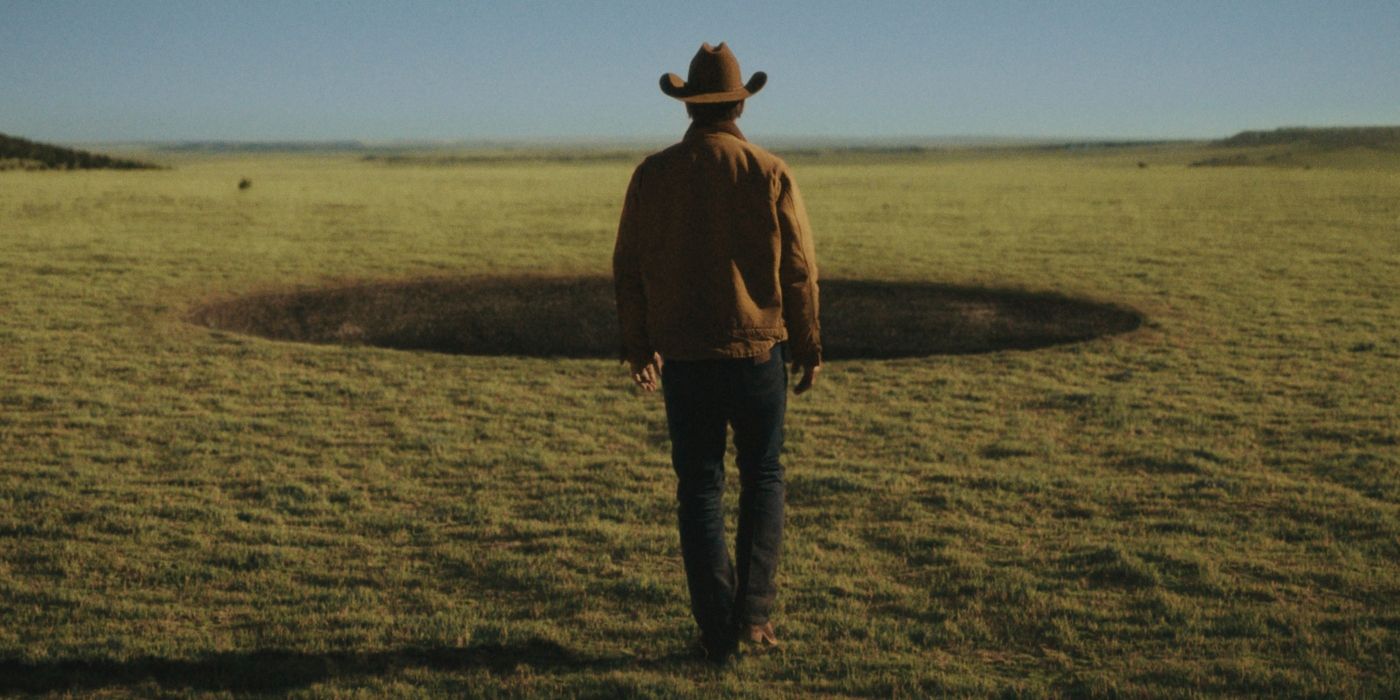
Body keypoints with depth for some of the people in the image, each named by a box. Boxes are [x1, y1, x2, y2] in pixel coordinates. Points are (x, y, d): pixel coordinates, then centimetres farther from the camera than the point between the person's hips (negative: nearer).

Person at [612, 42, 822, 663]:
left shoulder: (652, 175, -1)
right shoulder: (770, 174, -6)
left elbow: (628, 269, 2)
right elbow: (798, 270, -4)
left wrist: (638, 346, 15)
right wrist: (808, 347, 8)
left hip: (683, 357, 1)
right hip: (757, 350, -1)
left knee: (699, 489, 10)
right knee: (762, 479, 16)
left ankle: (717, 632, 12)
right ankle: (753, 614, 10)